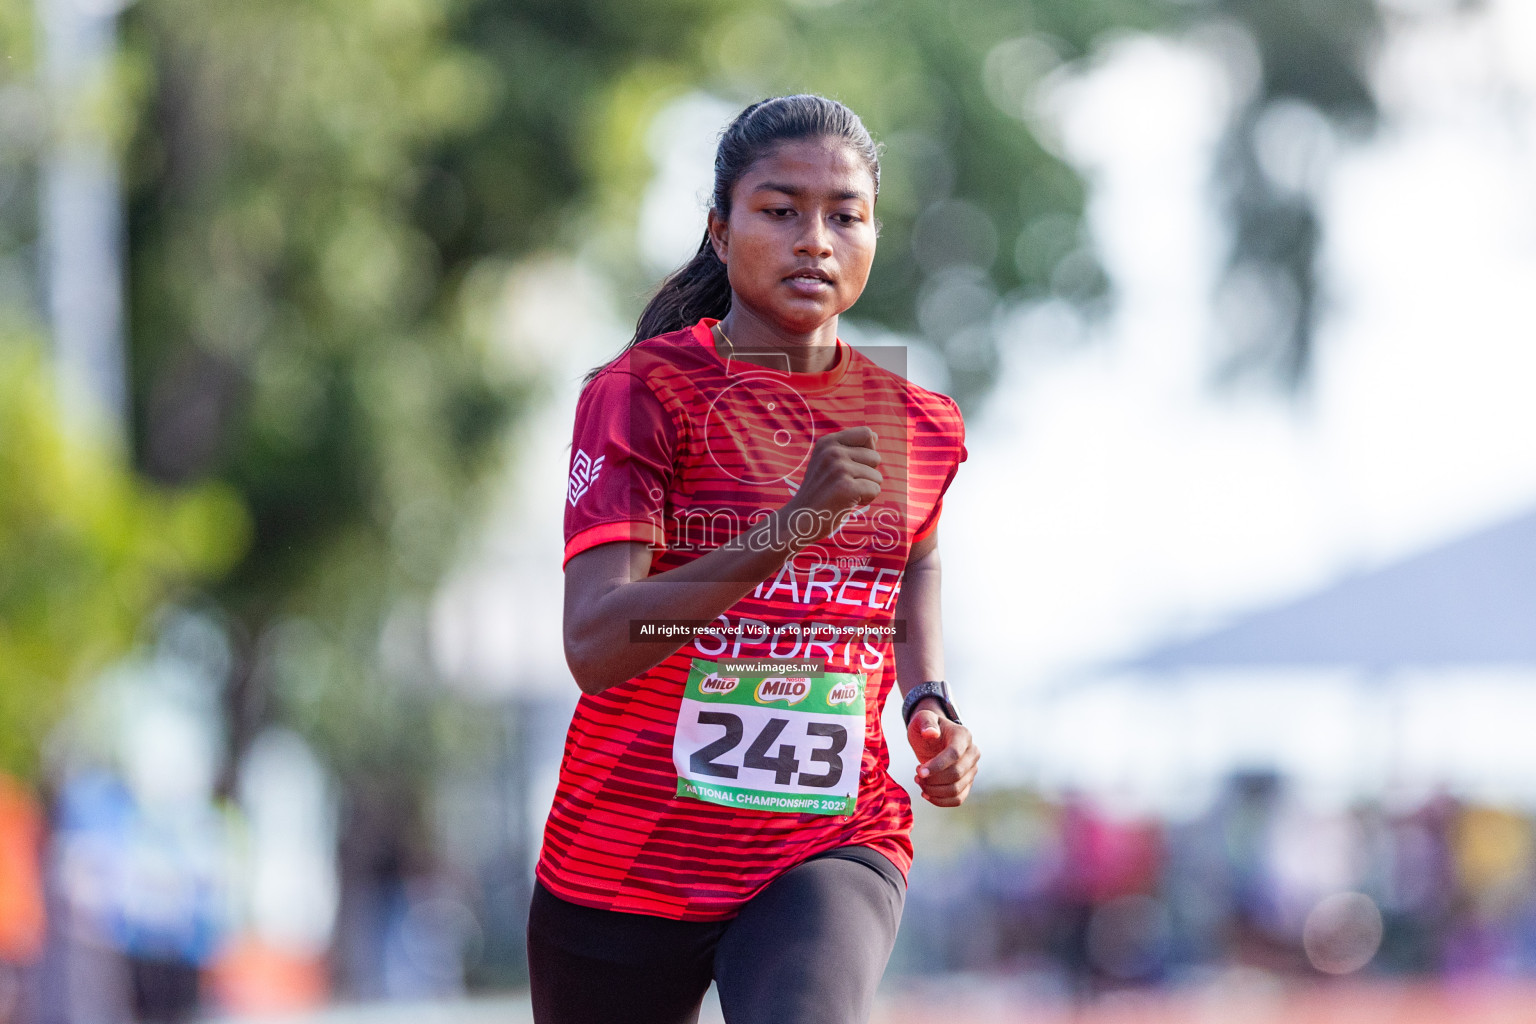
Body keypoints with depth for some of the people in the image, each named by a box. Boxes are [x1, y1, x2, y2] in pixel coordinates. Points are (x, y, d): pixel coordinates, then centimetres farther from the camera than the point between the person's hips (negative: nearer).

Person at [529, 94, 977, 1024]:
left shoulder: (917, 427, 5)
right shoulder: (643, 394, -8)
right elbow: (594, 648, -22)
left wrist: (929, 704, 10)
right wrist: (791, 525, -31)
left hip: (834, 852, 1)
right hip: (627, 867, -1)